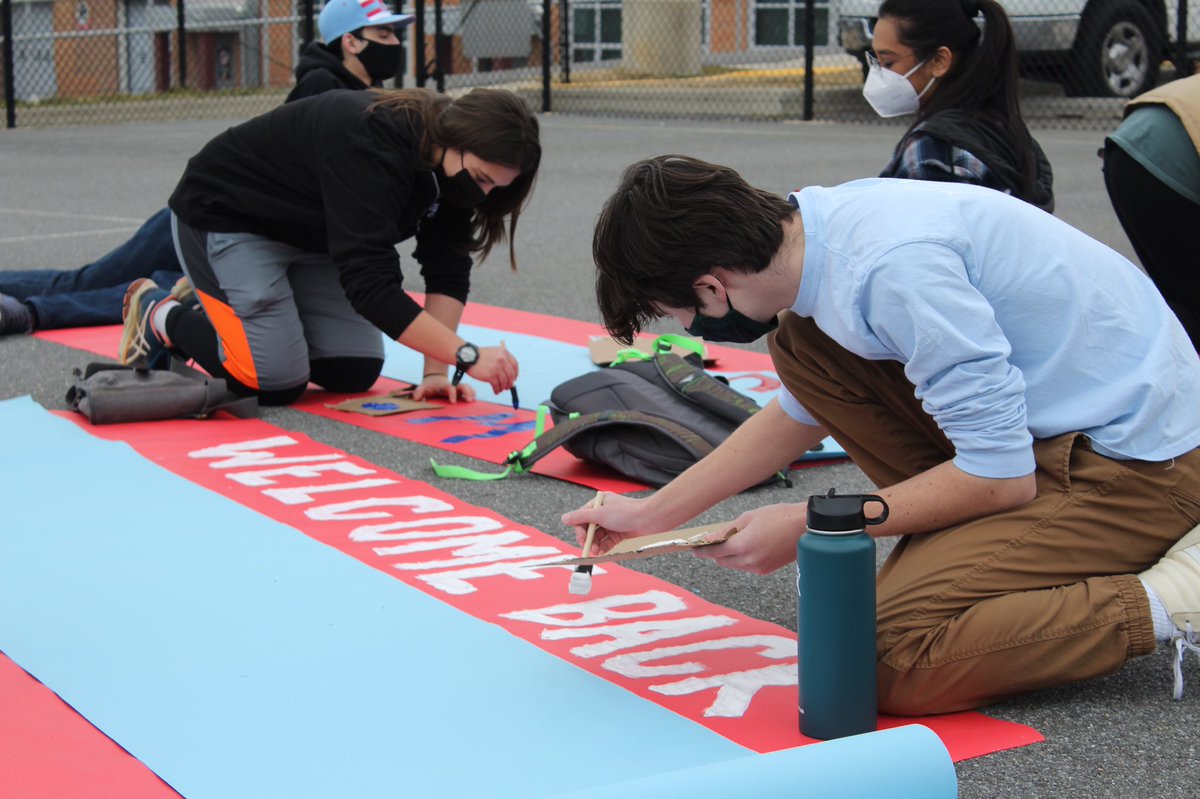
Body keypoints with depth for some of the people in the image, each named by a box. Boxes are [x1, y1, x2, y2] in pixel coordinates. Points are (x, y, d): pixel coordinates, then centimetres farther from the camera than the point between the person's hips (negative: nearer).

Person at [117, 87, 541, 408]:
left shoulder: (450, 163, -13)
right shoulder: (370, 146, -38)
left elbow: (447, 269, -10)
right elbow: (371, 283, -43)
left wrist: (437, 370, -20)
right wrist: (467, 356, -46)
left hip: (308, 233, 9)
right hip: (223, 216, -8)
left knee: (355, 371, -2)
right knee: (277, 382, -18)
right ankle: (161, 315, 8)